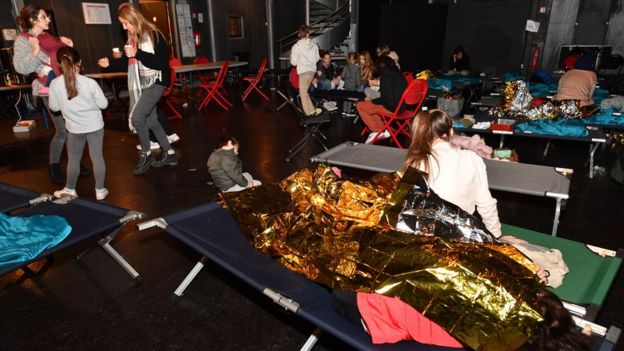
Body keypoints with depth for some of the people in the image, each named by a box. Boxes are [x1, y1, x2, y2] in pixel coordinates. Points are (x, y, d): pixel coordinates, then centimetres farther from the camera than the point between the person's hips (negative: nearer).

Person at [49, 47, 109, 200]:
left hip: (75, 128, 1)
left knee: (73, 159, 17)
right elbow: (103, 104, -7)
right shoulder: (90, 83, -15)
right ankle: (100, 190, 15)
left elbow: (54, 107, 1)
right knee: (97, 157, 8)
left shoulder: (55, 84, -10)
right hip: (95, 125, -1)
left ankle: (70, 189, 31)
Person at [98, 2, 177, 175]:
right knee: (151, 121, 10)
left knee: (136, 117, -15)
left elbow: (163, 62, -19)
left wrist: (138, 54, -24)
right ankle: (169, 154, 22)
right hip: (141, 84, 9)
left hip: (155, 83, -8)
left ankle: (146, 155, 4)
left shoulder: (153, 34, -12)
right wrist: (110, 62, 6)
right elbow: (130, 63, 20)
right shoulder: (132, 37, 11)